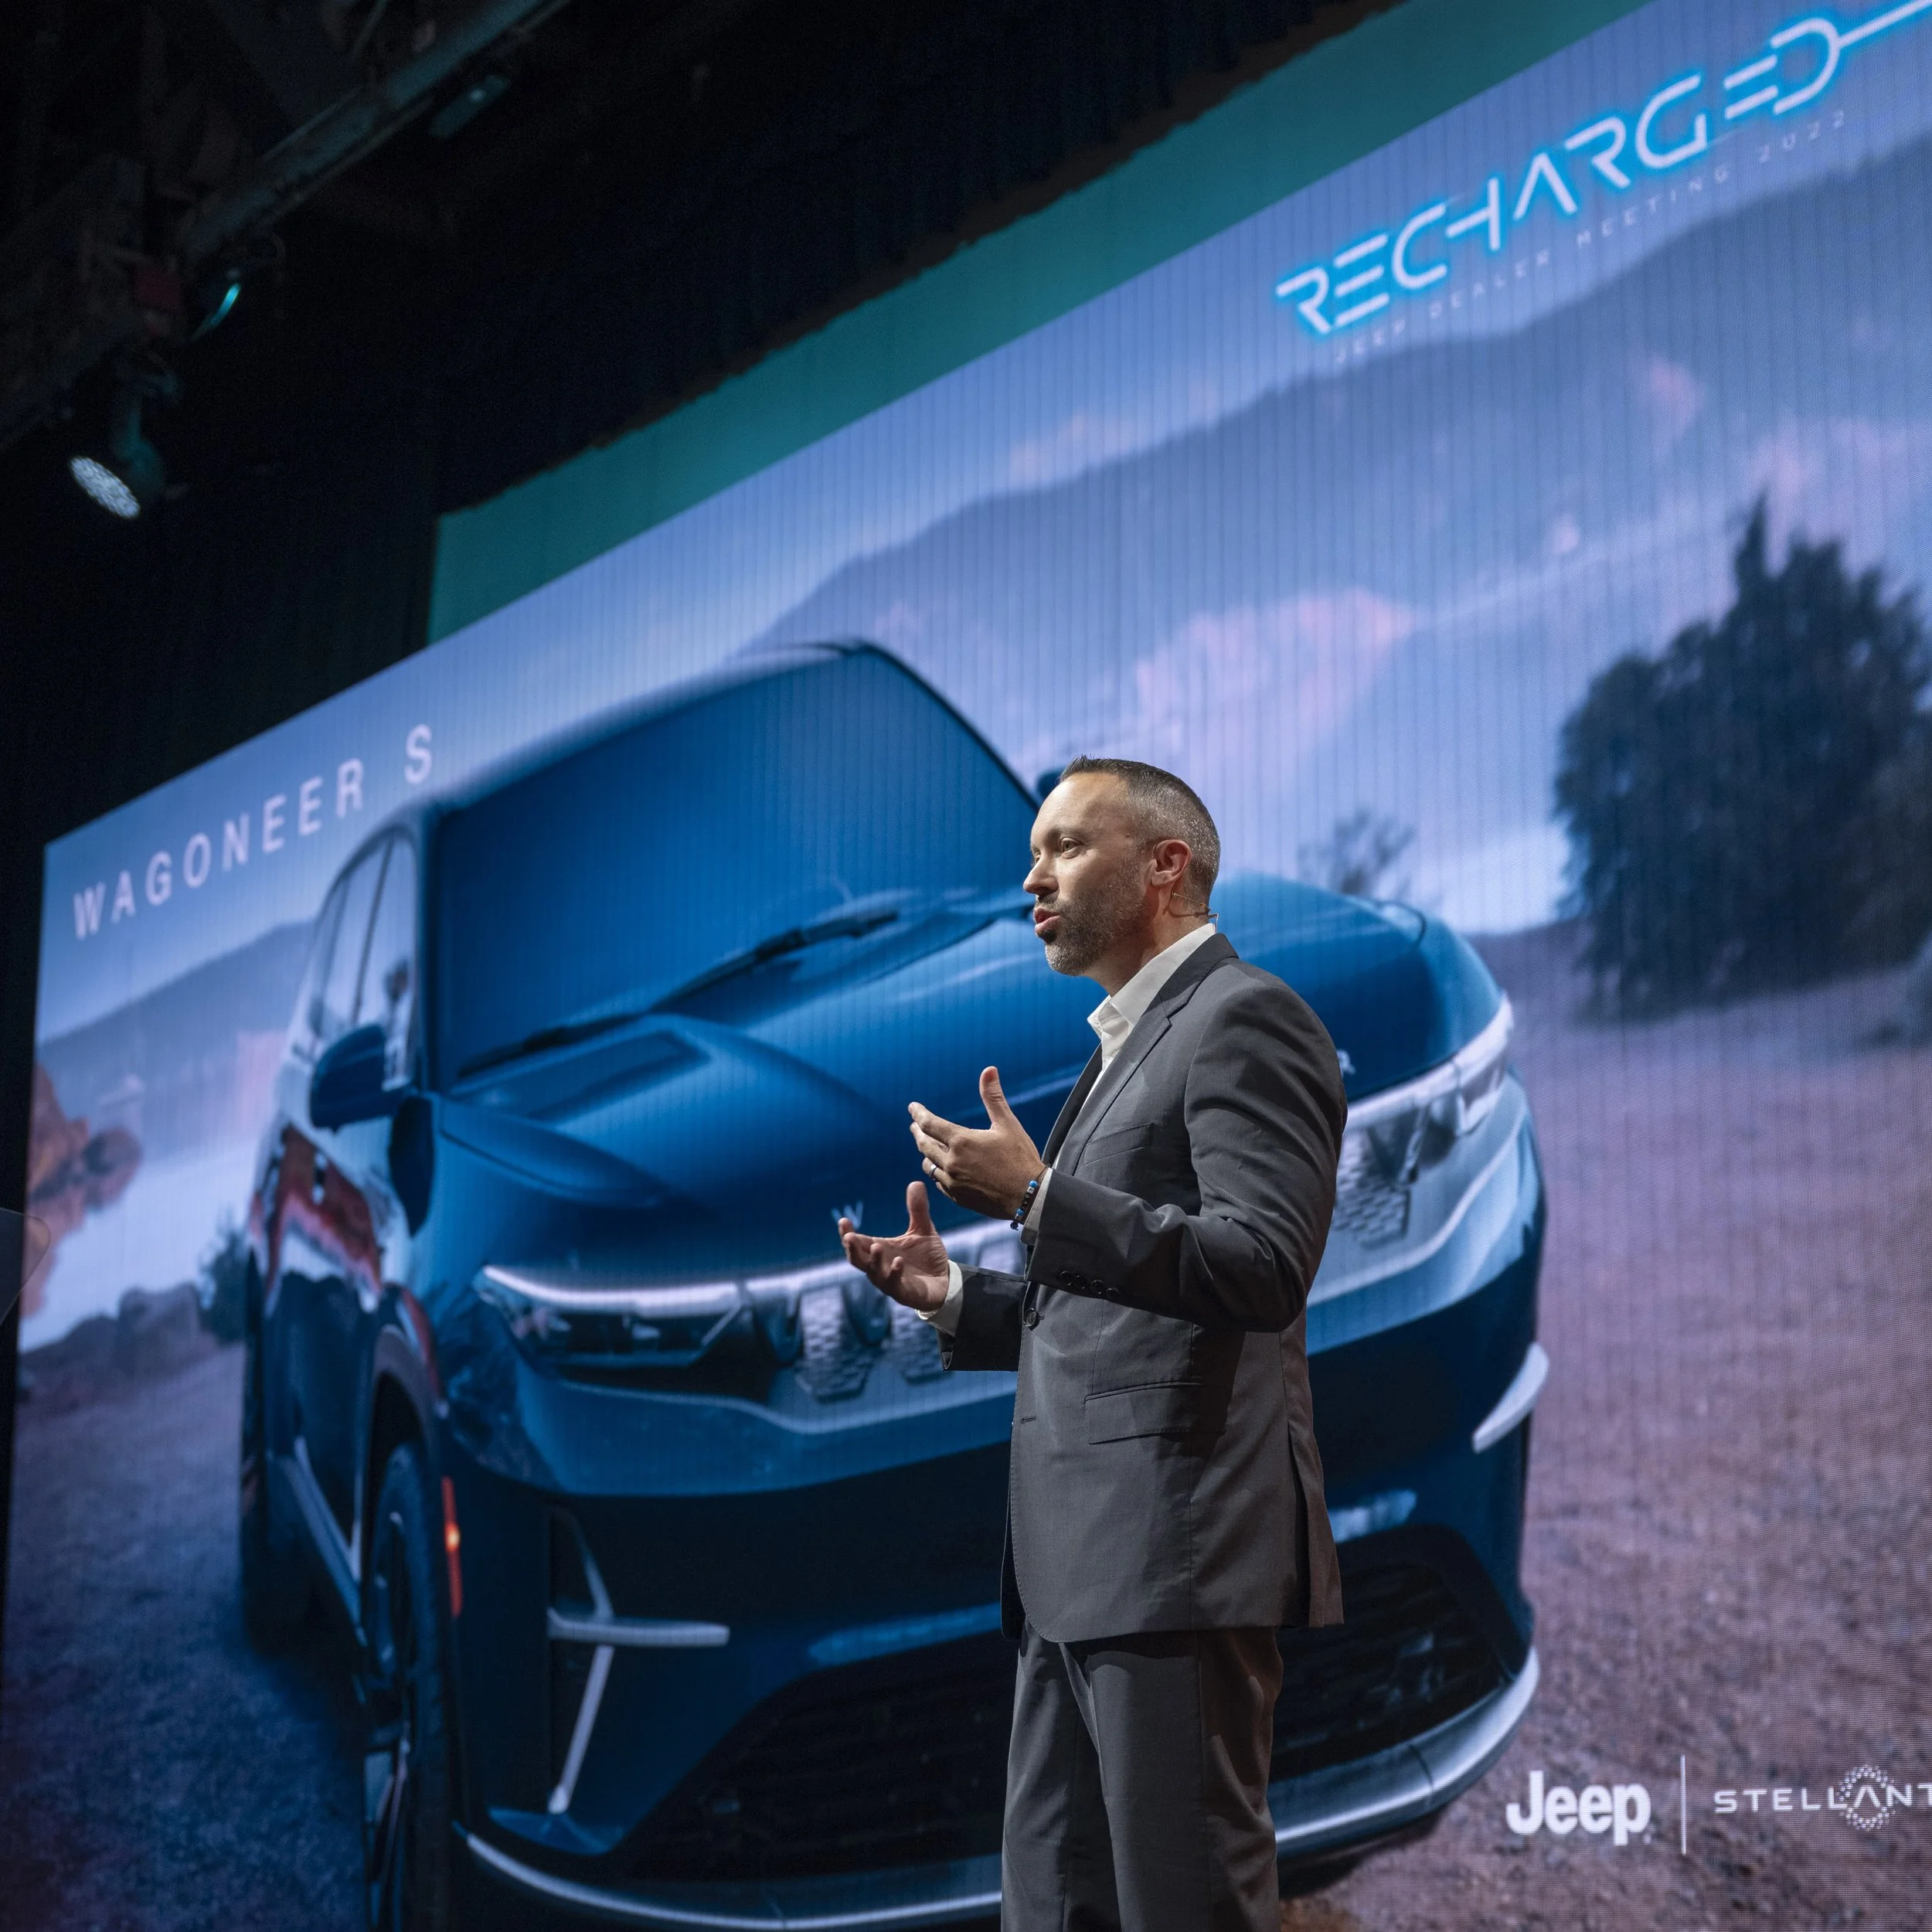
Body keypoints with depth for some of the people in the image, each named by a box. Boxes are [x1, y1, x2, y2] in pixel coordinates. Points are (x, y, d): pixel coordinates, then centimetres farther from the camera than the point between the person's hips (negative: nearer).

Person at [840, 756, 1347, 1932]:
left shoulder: (1242, 1017, -7)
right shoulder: (1130, 1044, 23)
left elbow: (1263, 1269, -19)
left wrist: (1037, 1200, -20)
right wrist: (954, 1298, 13)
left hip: (1181, 1548, -10)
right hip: (1080, 1568, 10)